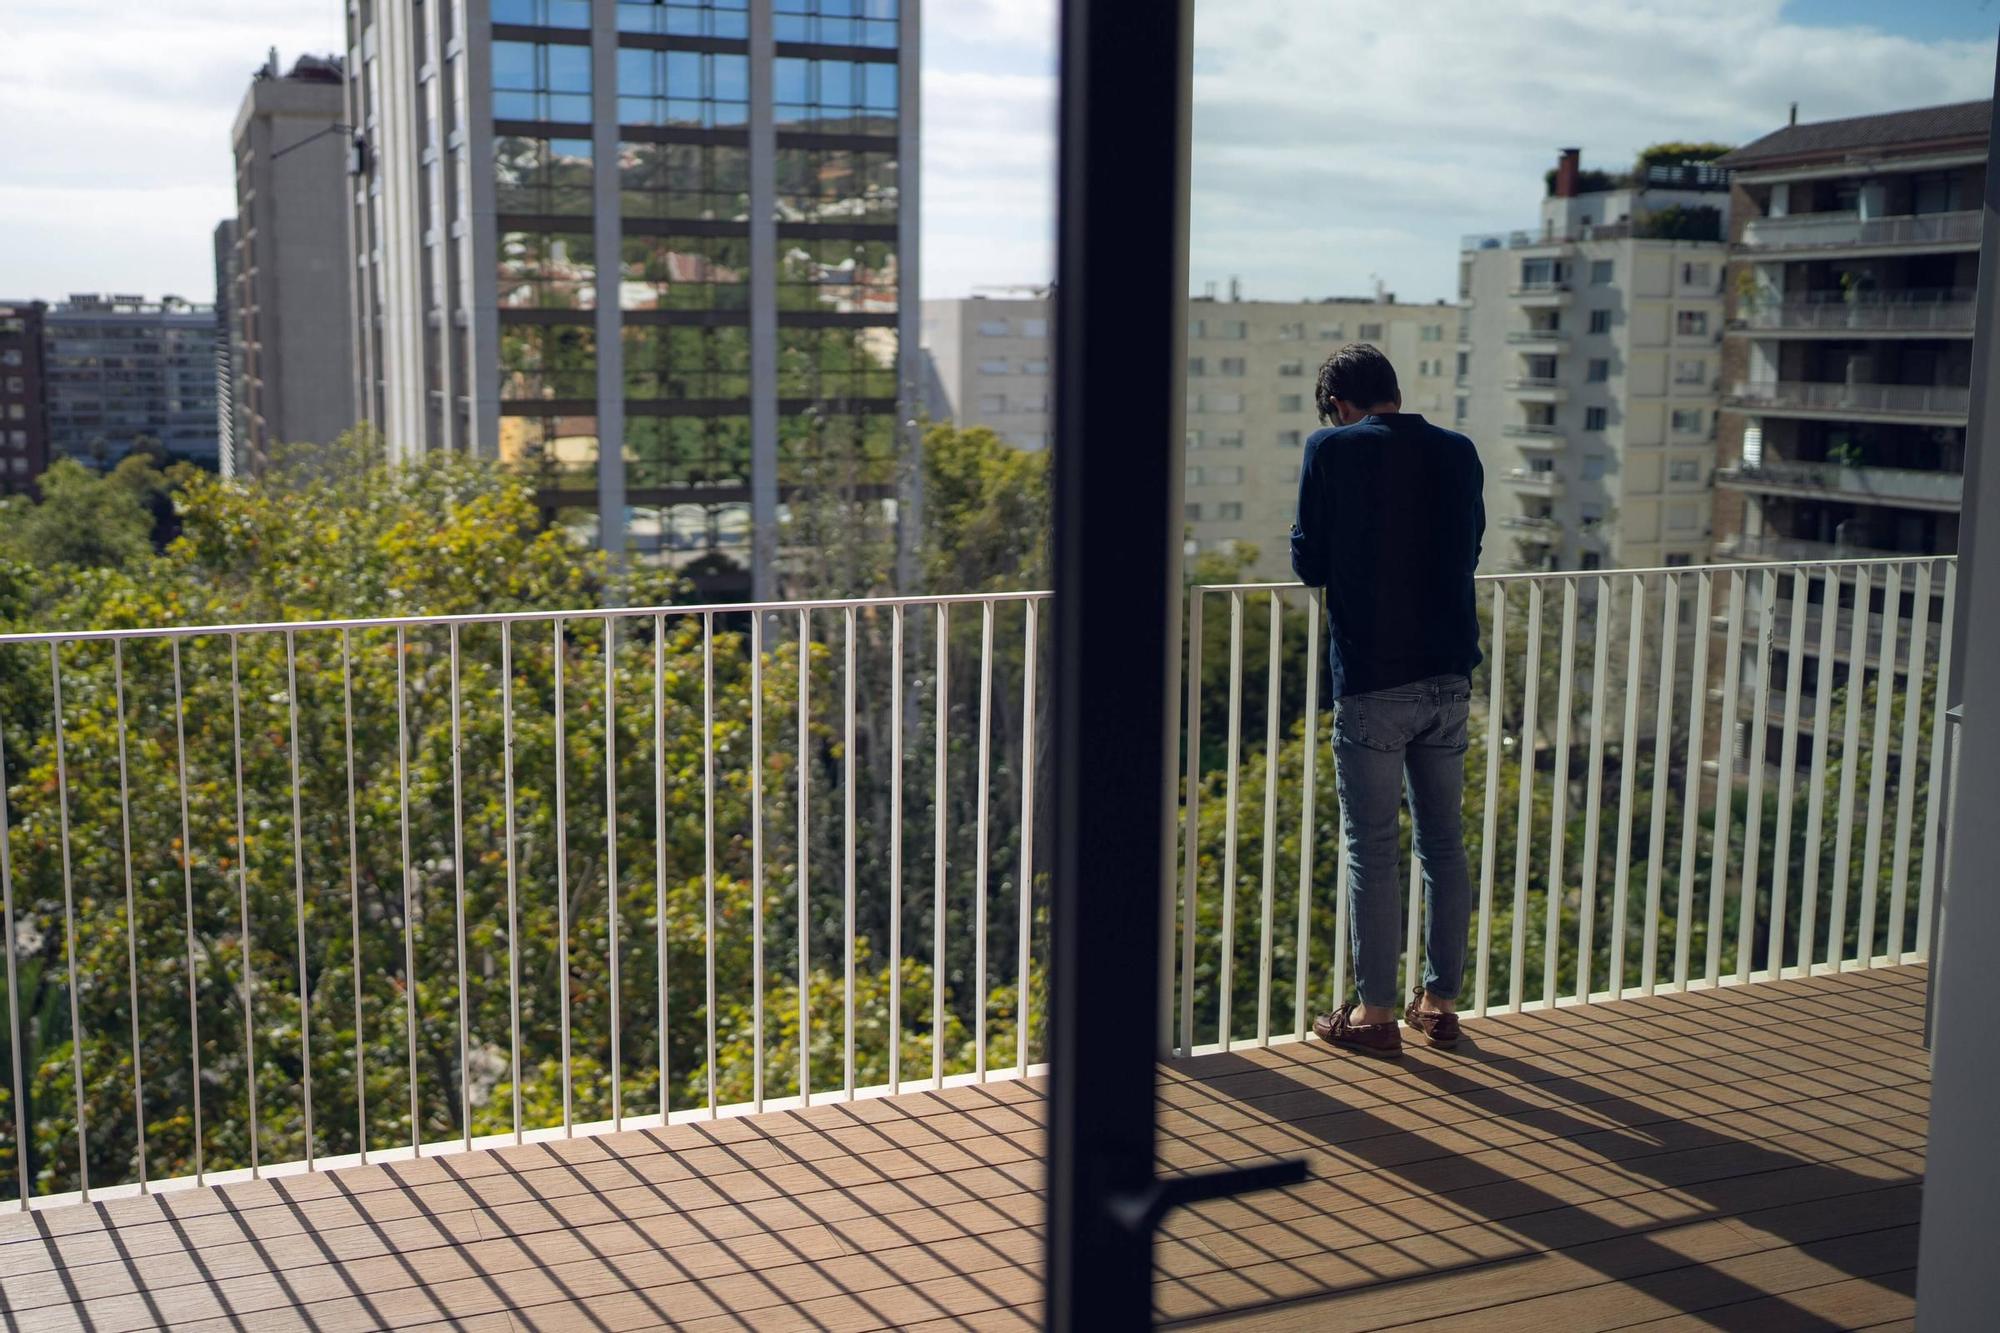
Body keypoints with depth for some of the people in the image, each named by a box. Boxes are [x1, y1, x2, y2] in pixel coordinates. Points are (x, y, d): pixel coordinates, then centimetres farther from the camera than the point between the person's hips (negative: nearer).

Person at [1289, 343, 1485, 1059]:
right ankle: (1440, 1002, 21)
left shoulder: (1332, 450, -6)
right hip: (1449, 676, 5)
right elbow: (1469, 551, 16)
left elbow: (1309, 563, -3)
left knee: (1372, 848, 3)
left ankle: (1374, 1013, 8)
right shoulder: (1458, 451, 6)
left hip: (1372, 682, -5)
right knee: (1444, 842, 13)